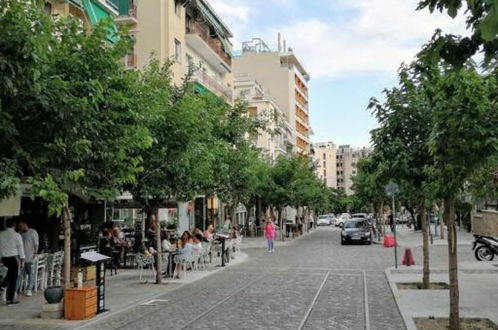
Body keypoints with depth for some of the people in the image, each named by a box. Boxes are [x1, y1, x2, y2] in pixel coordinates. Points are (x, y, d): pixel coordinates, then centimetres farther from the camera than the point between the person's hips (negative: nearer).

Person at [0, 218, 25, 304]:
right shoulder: (17, 235, -9)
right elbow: (20, 248, -6)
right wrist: (22, 260, 1)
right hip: (14, 258, -4)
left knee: (11, 270, 34)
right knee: (13, 279, 4)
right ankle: (10, 299, 8)